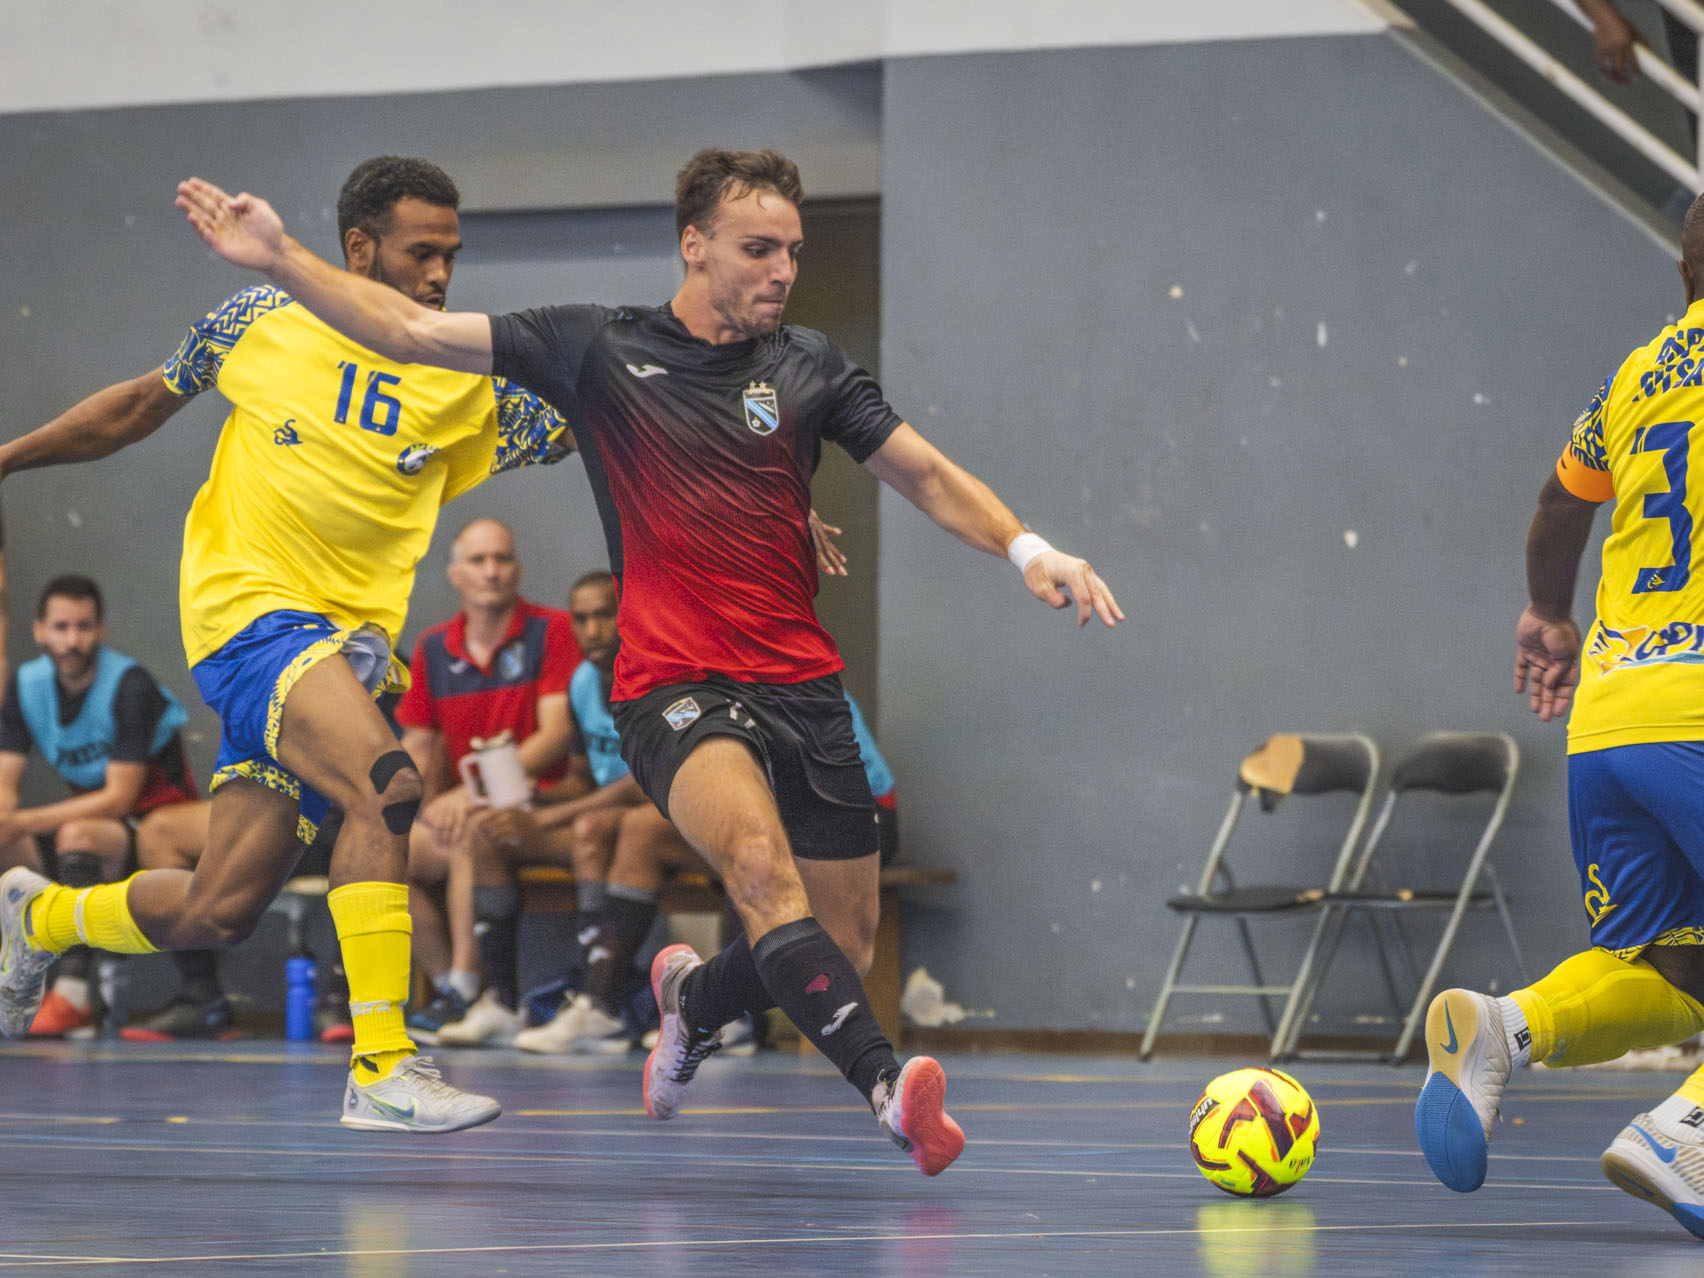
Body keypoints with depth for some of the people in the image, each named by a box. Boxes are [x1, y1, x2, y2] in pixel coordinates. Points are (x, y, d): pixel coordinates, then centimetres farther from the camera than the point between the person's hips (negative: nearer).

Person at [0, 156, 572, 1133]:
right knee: (386, 784, -29)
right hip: (247, 606, -4)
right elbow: (147, 404, 17)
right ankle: (381, 1066, -29)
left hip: (352, 641, 4)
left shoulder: (470, 383, 7)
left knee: (215, 914, 5)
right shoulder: (264, 322, 3)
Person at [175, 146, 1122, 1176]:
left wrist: (1029, 549, -8)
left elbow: (930, 476, 9)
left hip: (805, 688, 4)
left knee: (844, 951, 6)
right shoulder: (599, 348, 2)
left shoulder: (809, 366, 8)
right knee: (760, 860, -33)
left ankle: (693, 996, 38)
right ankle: (886, 1084, -43)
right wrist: (282, 260, -7)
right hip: (675, 688, -4)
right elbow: (411, 333, 2)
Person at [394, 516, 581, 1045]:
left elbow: (555, 737, -13)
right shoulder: (433, 648, 12)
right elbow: (418, 744, 16)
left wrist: (476, 791, -22)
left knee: (473, 833, -35)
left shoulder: (552, 631, -4)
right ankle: (452, 992, -15)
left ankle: (466, 995, -34)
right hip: (467, 811, 6)